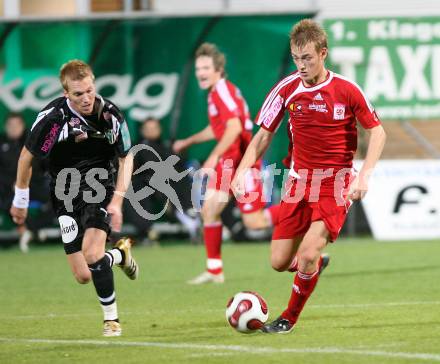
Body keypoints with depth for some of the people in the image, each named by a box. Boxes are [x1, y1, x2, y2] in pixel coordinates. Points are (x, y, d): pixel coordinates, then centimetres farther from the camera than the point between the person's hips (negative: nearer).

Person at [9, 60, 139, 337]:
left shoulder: (110, 114, -14)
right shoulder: (52, 117, -18)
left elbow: (126, 158, 1)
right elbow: (27, 156, -1)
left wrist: (117, 200, -9)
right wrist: (20, 200, 7)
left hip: (101, 187, -1)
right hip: (67, 194, 1)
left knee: (92, 254, -23)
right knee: (83, 276, -3)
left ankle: (112, 319, -3)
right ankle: (120, 253, 30)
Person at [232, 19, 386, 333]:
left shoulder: (347, 90, -10)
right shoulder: (287, 89, -2)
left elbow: (377, 132, -1)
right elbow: (263, 135, 7)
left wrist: (364, 175, -14)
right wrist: (242, 170, -8)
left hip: (336, 184, -4)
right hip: (300, 182, 4)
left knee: (308, 254, -20)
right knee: (280, 262, 0)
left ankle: (289, 318, 2)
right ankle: (315, 263, 35)